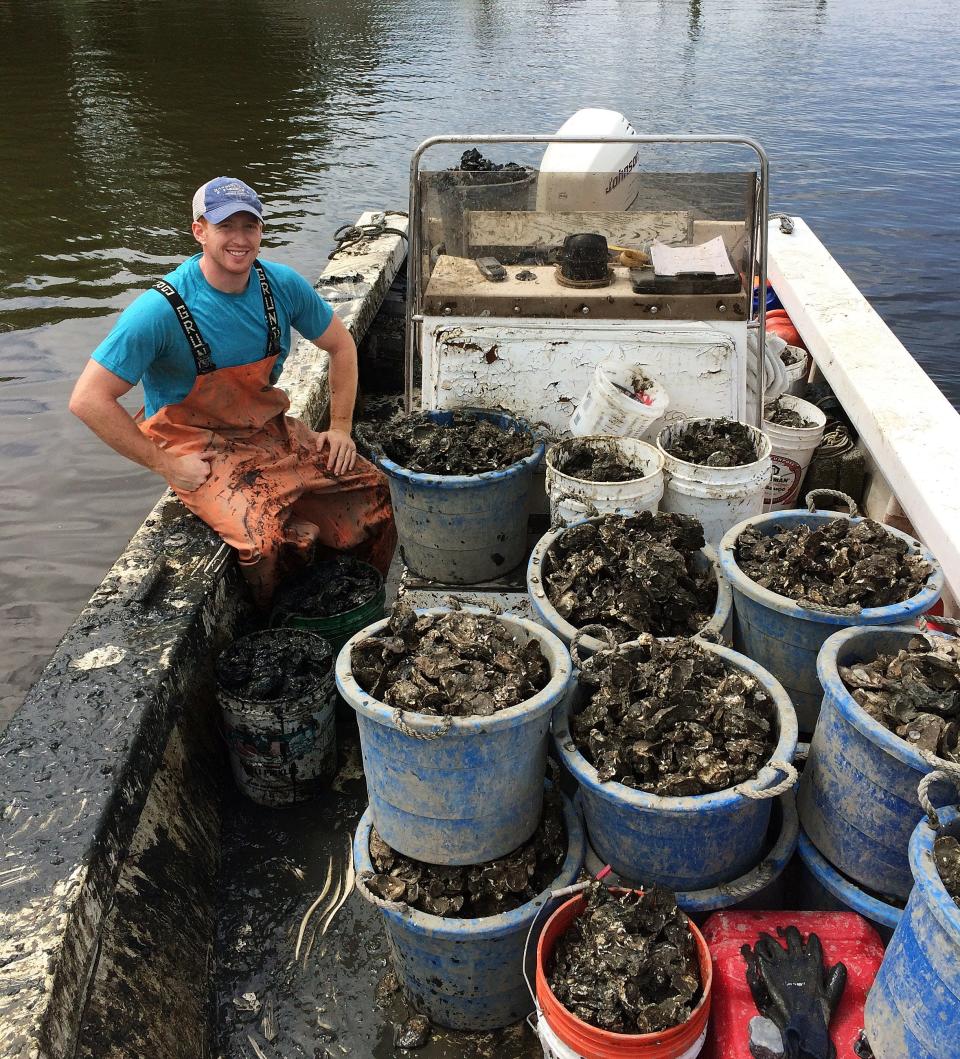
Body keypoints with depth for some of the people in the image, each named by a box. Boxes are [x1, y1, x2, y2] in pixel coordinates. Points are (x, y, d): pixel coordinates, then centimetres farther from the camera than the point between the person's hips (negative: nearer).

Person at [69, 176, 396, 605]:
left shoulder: (282, 286, -5)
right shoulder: (162, 309, -21)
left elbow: (341, 346, 12)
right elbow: (88, 400, -19)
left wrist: (340, 428, 5)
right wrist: (165, 466, -18)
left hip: (271, 430, 5)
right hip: (199, 446, -5)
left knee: (372, 491, -10)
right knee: (268, 538, -31)